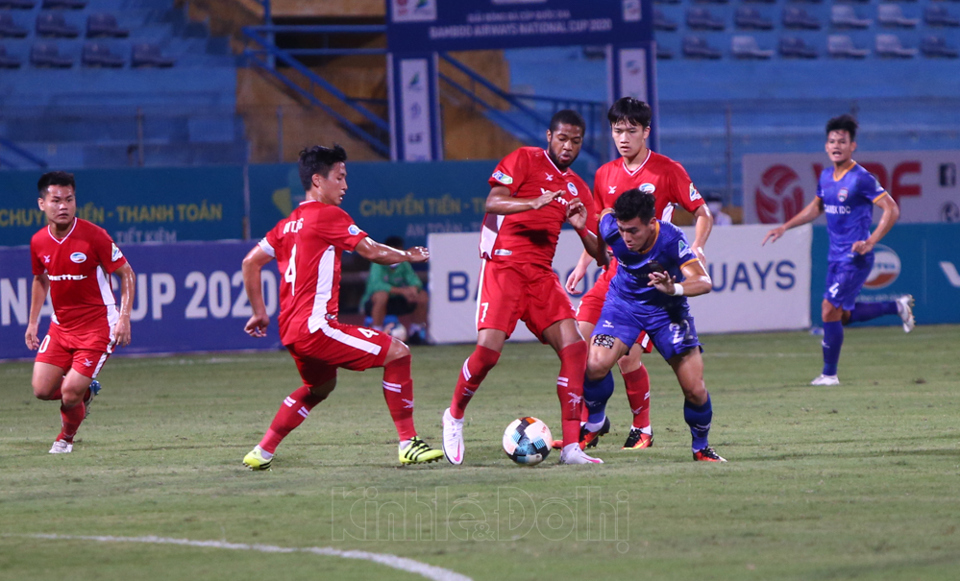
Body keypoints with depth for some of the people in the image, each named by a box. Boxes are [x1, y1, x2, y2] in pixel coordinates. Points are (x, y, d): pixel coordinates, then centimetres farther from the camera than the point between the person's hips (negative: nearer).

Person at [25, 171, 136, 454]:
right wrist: (32, 322, 15)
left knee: (70, 393, -13)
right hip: (60, 327, 5)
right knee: (42, 390, -5)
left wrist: (124, 318, -19)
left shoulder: (93, 236, -16)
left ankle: (66, 438, 20)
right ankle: (87, 390, 28)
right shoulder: (38, 242, -1)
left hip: (97, 327, -5)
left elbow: (126, 273, -10)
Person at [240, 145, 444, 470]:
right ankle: (408, 444, -10)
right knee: (397, 353, -7)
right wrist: (408, 256, 11)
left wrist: (259, 313, 22)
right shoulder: (329, 215, -7)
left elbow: (250, 262, 18)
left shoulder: (289, 224, 17)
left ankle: (262, 453, 29)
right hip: (315, 325, -9)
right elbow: (372, 252, -6)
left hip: (290, 330, 9)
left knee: (320, 386, 33)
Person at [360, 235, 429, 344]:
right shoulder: (378, 264, -18)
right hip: (372, 304, -6)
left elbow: (415, 281, -8)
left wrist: (414, 288, -34)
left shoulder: (403, 264, 0)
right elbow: (377, 284, -34)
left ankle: (416, 333, 6)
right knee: (382, 295, -40)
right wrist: (401, 291, -42)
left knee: (423, 296, -11)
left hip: (395, 303, 6)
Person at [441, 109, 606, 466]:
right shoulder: (525, 160, 2)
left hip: (541, 275, 5)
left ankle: (571, 447, -12)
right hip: (504, 266, -5)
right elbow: (493, 202, -12)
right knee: (489, 348, -19)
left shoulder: (576, 188, 18)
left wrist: (583, 222, -7)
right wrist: (535, 202, -27)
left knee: (574, 346, -12)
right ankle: (455, 416, 11)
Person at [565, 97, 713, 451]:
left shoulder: (667, 171, -4)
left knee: (628, 355, -11)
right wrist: (582, 266, 14)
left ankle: (642, 430, 10)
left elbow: (703, 214, 0)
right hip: (614, 273, 5)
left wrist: (695, 249, -17)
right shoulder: (605, 175, 11)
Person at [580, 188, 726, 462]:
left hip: (667, 309, -1)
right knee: (596, 365, -24)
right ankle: (594, 422, 5)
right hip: (624, 303, 1)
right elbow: (605, 212, 1)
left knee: (695, 391, -7)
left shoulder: (671, 238, -31)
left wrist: (674, 288, -52)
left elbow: (704, 282, -34)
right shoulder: (611, 228, -24)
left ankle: (701, 447, 21)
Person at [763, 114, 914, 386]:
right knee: (843, 315, 14)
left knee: (830, 310, -11)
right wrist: (784, 227, 20)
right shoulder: (826, 177, 9)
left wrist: (870, 242, -25)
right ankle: (897, 307, 31)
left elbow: (891, 210, -17)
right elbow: (816, 208, 26)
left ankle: (829, 374, 1)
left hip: (855, 259, -8)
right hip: (835, 256, 8)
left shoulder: (861, 178, -15)